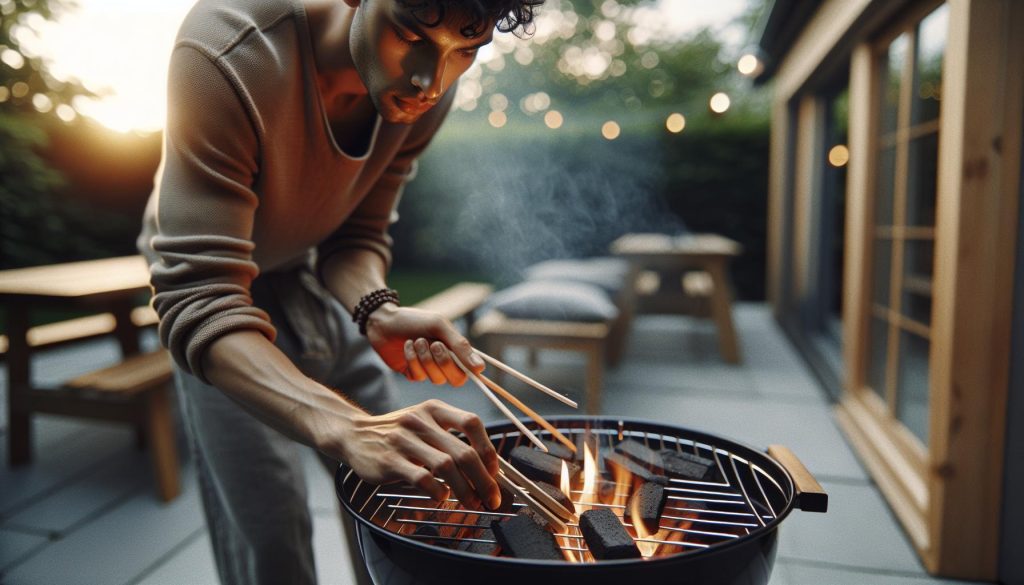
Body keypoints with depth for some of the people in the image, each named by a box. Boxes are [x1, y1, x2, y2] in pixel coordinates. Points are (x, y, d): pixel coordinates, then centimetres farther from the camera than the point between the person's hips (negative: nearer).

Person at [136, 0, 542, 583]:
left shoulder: (426, 82, -18)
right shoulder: (226, 56, -36)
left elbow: (358, 234, -8)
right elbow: (200, 300, -40)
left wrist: (379, 313, -31)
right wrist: (344, 427, -55)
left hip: (321, 273, 5)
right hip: (230, 295, -4)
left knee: (397, 494, 10)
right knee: (268, 532, -8)